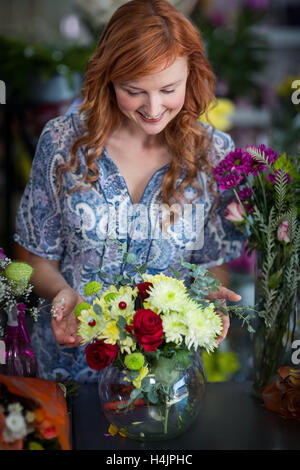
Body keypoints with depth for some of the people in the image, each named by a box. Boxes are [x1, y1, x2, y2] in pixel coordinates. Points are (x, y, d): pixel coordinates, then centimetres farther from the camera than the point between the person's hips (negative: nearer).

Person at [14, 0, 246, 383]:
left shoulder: (215, 153, -10)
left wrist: (208, 295, -21)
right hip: (72, 356, 0)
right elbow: (41, 258, -3)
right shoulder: (62, 141, -11)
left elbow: (215, 261, 0)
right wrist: (63, 293, -23)